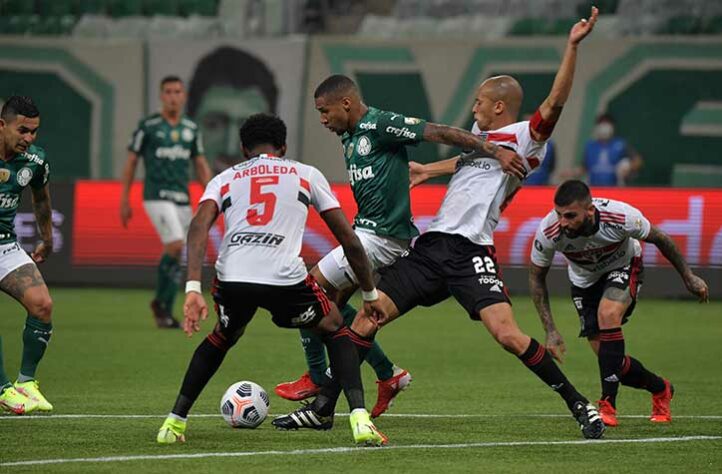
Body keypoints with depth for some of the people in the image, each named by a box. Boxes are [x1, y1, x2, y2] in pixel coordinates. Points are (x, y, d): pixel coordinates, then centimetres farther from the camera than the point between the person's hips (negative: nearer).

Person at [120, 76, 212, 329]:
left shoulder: (191, 128, 10)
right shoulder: (147, 126, -3)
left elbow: (201, 165, 14)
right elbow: (131, 162, 1)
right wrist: (124, 201, -1)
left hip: (182, 199, 5)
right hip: (156, 197, -5)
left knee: (175, 258, 5)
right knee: (175, 246, -21)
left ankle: (165, 313, 16)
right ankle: (160, 301, -3)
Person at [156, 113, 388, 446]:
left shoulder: (226, 179, 26)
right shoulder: (307, 175, 26)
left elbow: (198, 227, 5)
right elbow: (349, 240, 24)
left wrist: (193, 290, -3)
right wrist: (370, 294, 35)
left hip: (231, 278, 2)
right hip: (285, 279, -2)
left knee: (222, 338, 36)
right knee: (335, 331, 26)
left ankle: (174, 422, 30)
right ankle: (360, 421, 7)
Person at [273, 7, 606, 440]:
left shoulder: (523, 138, -3)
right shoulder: (480, 135, 21)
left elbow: (554, 103, -18)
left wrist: (572, 47, -26)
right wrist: (429, 171, 59)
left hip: (471, 253, -8)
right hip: (432, 244, 8)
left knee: (507, 334, -22)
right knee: (367, 317, 2)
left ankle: (579, 404, -8)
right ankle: (324, 406, 12)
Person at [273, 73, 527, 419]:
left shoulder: (379, 125, -14)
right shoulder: (349, 138, 15)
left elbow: (438, 132, -18)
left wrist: (495, 150, -22)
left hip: (381, 235, -10)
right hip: (366, 230, 10)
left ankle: (316, 378, 6)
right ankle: (388, 375, 20)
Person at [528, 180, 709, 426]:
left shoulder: (621, 216, -36)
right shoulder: (548, 232, -32)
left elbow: (659, 239, -15)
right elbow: (536, 277, -13)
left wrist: (689, 277, -3)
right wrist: (550, 330, -16)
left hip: (624, 267, -3)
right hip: (584, 280, 3)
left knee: (608, 314, -33)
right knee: (606, 356, -5)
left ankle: (608, 405, -27)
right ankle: (659, 389, 26)